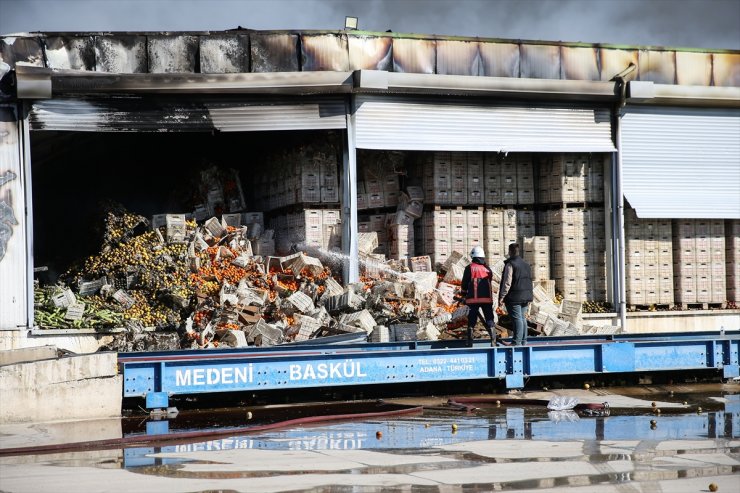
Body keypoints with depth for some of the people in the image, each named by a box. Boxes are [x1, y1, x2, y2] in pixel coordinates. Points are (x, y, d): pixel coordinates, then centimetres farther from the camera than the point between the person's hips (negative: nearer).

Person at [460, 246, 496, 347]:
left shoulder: (470, 268, -1)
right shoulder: (488, 268, 9)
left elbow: (464, 283, 0)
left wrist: (463, 295, 15)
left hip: (473, 298, -2)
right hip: (487, 298, 2)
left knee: (472, 320, 4)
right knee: (489, 319, 6)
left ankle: (470, 343, 3)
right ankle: (493, 341, -1)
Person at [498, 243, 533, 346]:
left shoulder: (510, 264, -12)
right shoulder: (526, 265, 14)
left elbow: (507, 283, -16)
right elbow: (529, 282, 17)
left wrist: (501, 297, -13)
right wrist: (529, 297, 22)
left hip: (514, 298, -8)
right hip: (525, 297, 8)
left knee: (517, 319, -9)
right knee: (523, 318, 13)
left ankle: (517, 342, -11)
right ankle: (523, 342, 18)